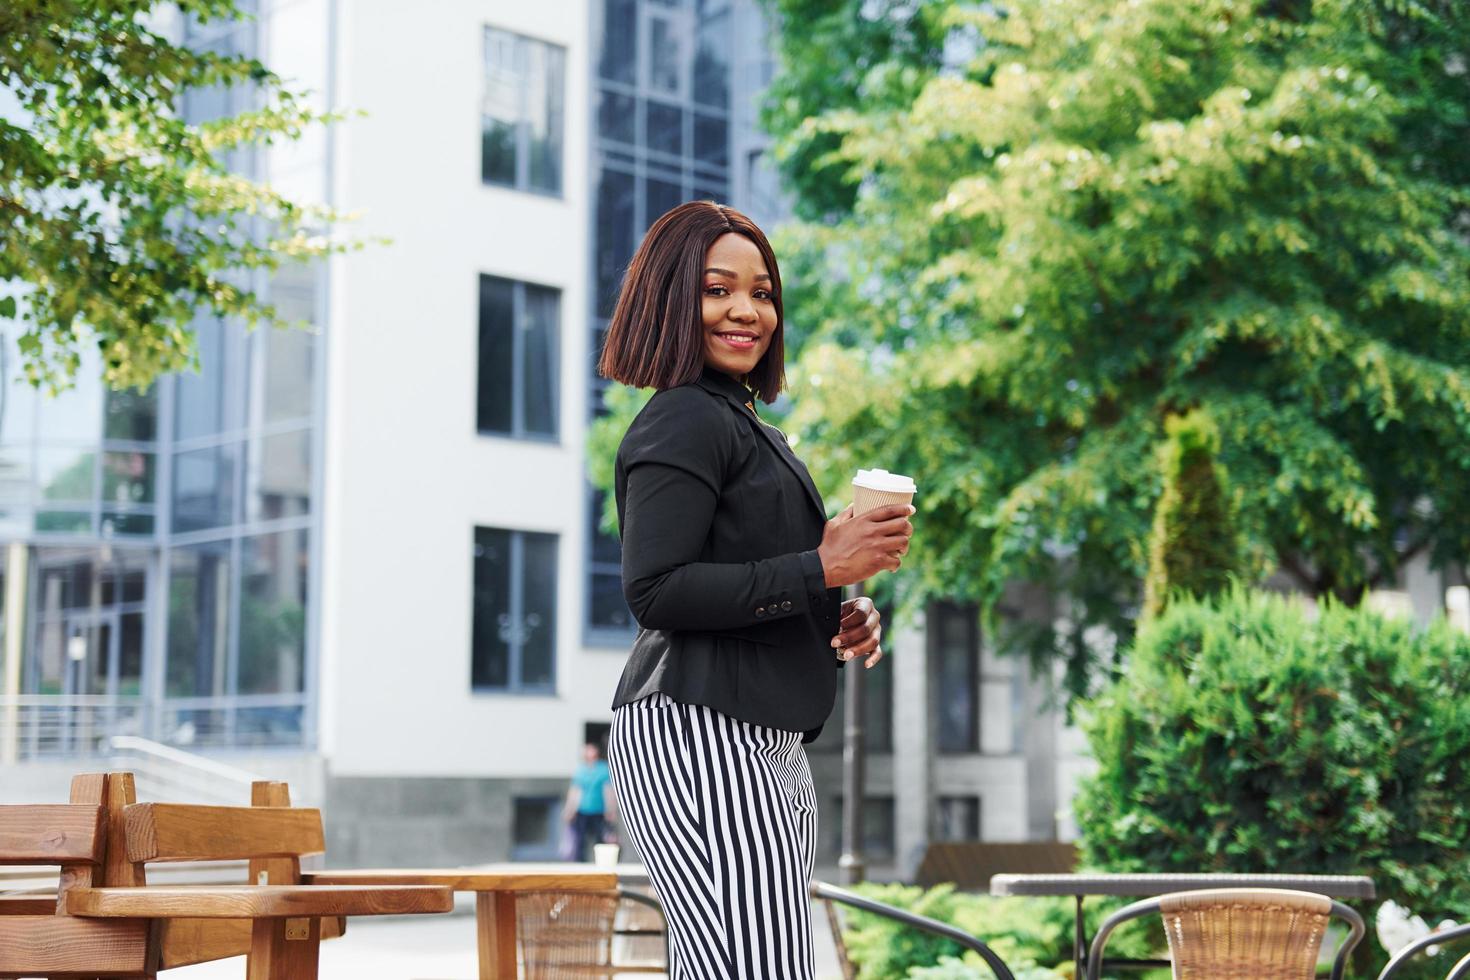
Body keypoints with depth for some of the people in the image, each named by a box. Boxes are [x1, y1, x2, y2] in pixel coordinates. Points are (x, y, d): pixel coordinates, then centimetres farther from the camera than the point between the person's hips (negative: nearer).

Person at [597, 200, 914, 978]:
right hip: (696, 734, -10)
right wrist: (822, 571, -16)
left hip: (766, 747, 10)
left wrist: (836, 629, 9)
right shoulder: (685, 421, -7)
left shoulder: (748, 428, 24)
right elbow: (655, 591, -17)